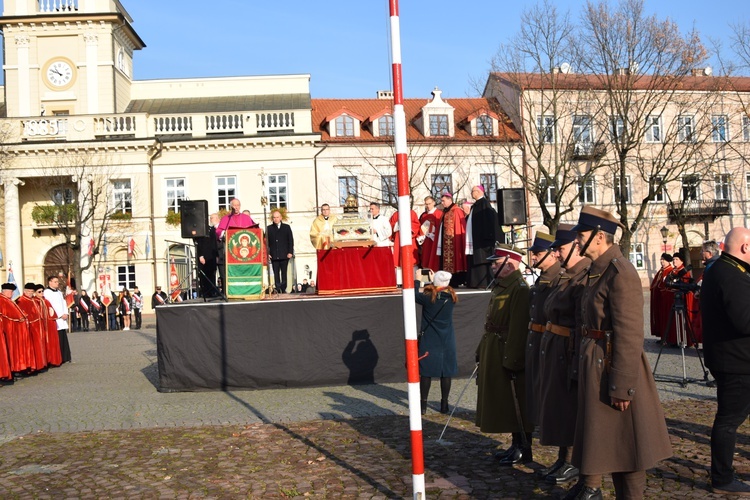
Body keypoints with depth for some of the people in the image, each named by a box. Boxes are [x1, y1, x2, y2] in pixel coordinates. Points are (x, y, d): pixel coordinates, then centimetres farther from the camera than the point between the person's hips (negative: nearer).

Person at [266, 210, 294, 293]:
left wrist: (290, 252, -2)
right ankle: (278, 289, 3)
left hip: (284, 255, 0)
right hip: (274, 255, 0)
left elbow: (290, 240, 7)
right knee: (276, 273, 0)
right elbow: (266, 242, 5)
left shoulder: (286, 227, 10)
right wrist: (267, 253, -4)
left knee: (284, 272, 3)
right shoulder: (269, 228, 8)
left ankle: (283, 289, 8)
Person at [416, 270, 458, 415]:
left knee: (426, 371, 5)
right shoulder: (451, 298, -3)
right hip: (447, 341, 3)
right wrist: (437, 280, 23)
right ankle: (444, 404, 14)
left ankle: (423, 404, 9)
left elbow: (413, 296, 0)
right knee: (446, 372, 8)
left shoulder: (428, 298, -13)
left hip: (429, 341, -3)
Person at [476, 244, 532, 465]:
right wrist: (481, 351, 18)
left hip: (509, 355, -10)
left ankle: (523, 449, 12)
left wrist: (511, 361, -24)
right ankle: (516, 445, 27)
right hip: (493, 354, 10)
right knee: (506, 405, 16)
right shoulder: (499, 287, 14)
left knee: (516, 404, 0)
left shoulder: (519, 289, -18)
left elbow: (518, 329, -23)